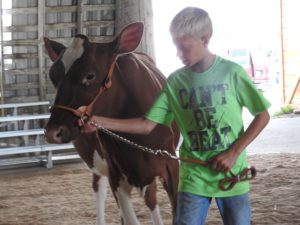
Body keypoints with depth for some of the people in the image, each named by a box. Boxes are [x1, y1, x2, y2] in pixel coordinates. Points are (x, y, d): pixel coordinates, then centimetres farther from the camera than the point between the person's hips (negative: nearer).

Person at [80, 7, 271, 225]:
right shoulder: (175, 82, -1)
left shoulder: (232, 72, -8)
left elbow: (263, 116, -3)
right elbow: (147, 124, -1)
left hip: (233, 176, -1)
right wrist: (99, 121, -11)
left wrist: (234, 153, -12)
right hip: (194, 177, 2)